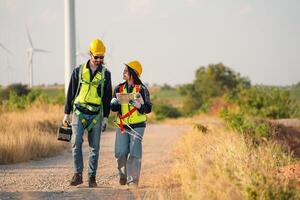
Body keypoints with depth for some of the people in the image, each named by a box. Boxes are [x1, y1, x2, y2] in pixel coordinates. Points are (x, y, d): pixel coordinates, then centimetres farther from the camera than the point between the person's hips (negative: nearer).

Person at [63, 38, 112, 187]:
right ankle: (78, 175, -7)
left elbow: (107, 97, 8)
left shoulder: (105, 74, 6)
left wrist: (106, 117, 2)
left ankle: (92, 177, 6)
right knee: (76, 142, -14)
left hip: (96, 115, 1)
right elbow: (70, 93, 8)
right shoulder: (78, 71, 4)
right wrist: (67, 113, 6)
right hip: (79, 112, -1)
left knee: (94, 146, 1)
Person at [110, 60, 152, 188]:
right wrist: (115, 103, -17)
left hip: (137, 125, -3)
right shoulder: (119, 89, 8)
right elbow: (113, 108, 6)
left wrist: (139, 105, -25)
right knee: (120, 152, -2)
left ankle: (133, 180, -3)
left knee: (134, 153, -8)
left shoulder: (142, 89, -3)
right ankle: (123, 175, 22)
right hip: (122, 125, 3)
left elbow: (148, 108, -5)